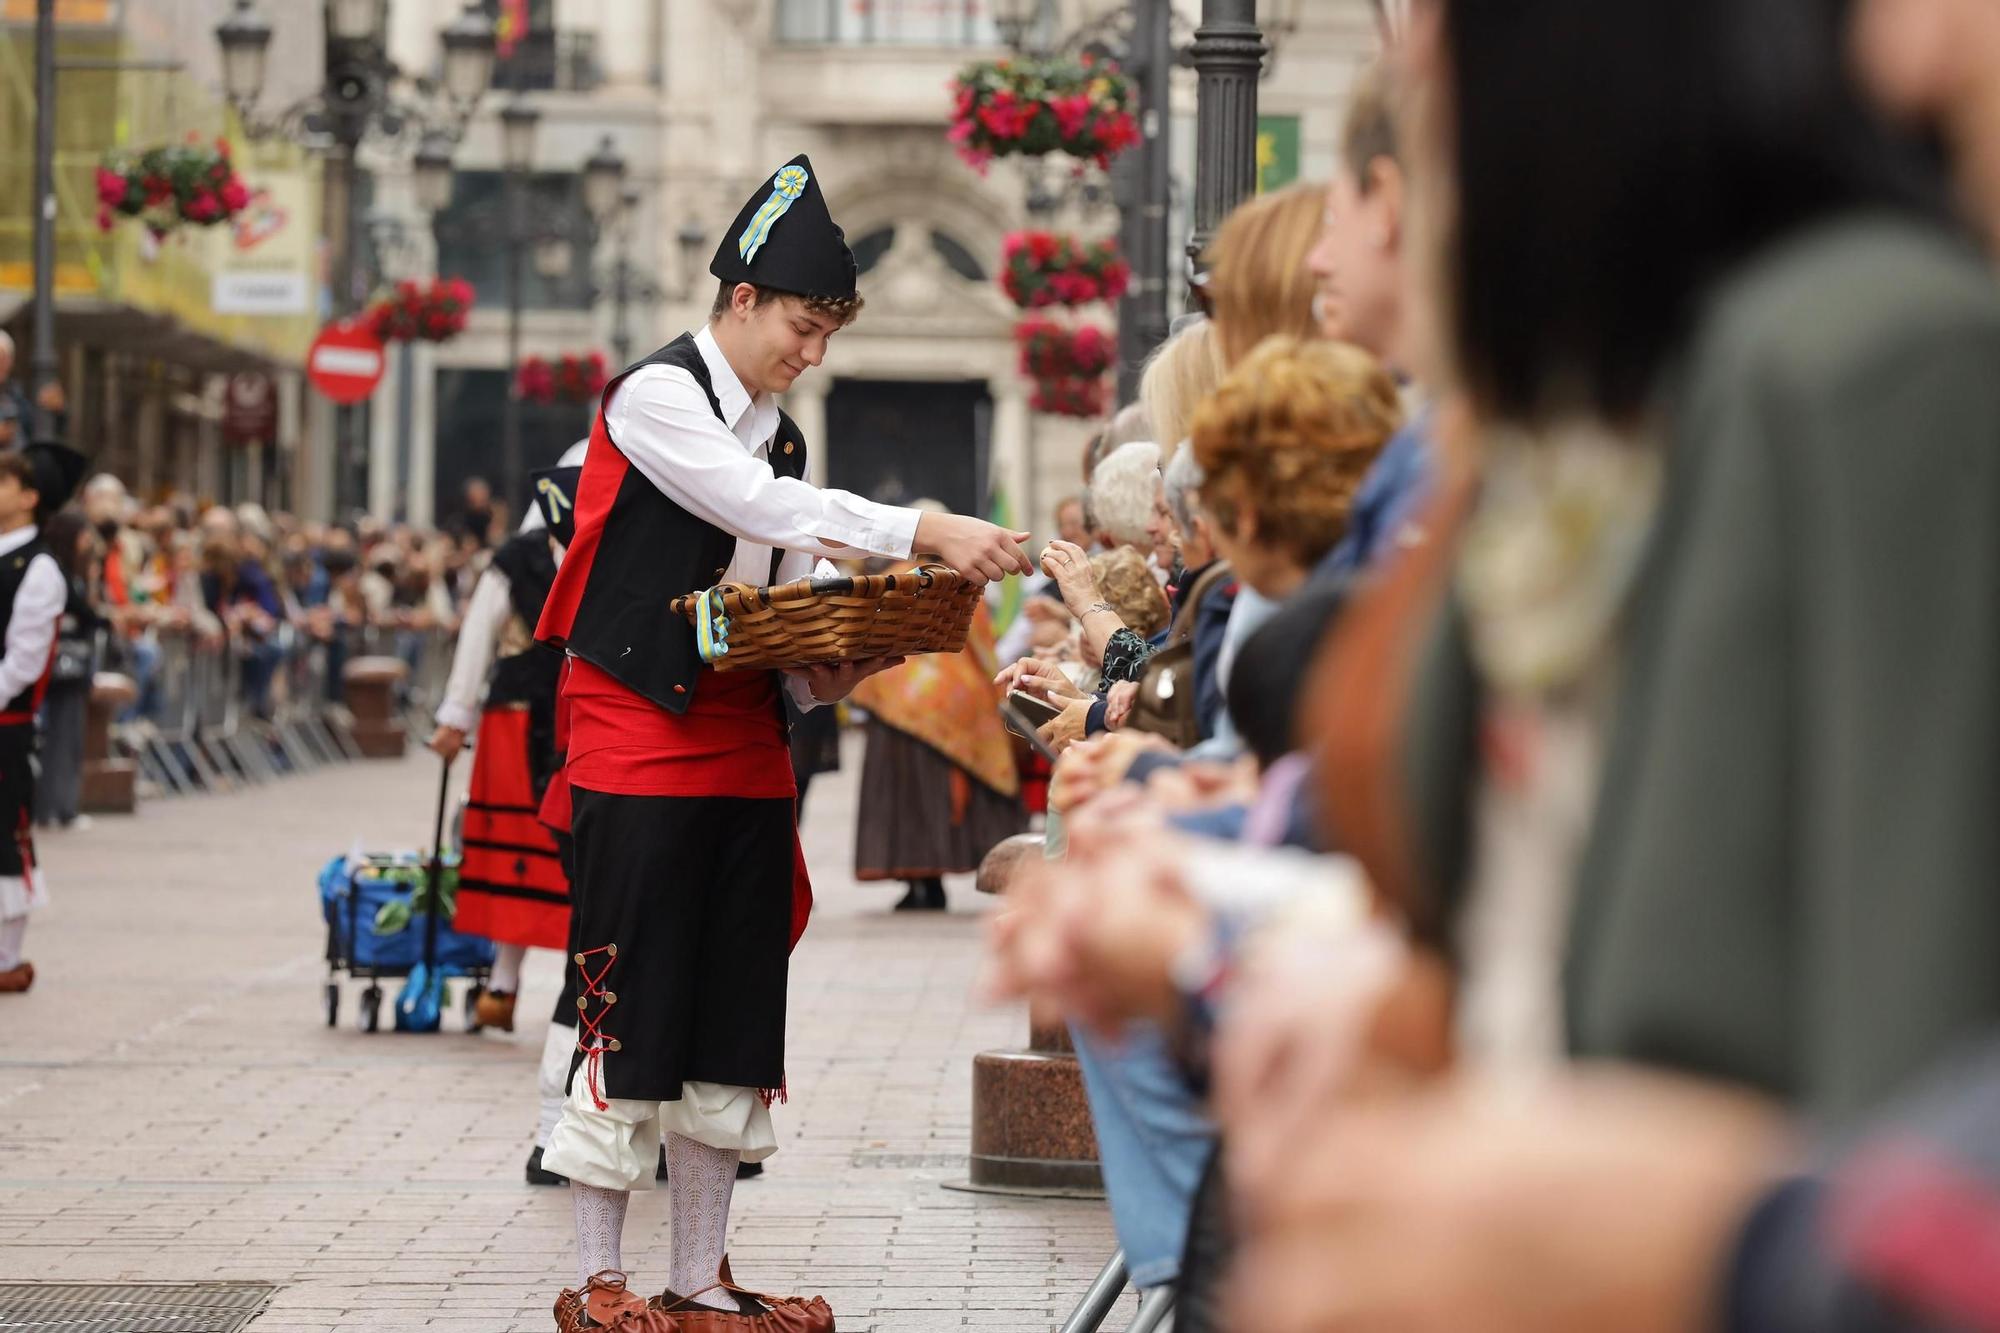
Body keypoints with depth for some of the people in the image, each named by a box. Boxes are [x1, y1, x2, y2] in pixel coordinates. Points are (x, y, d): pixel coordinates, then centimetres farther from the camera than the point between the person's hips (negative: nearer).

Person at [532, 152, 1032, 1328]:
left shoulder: (780, 436, 17)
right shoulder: (656, 398, -7)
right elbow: (766, 508, -21)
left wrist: (830, 672, -2)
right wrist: (926, 532, -26)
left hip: (747, 753, 8)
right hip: (643, 744, -8)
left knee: (735, 1019, 6)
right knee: (632, 1009, -5)